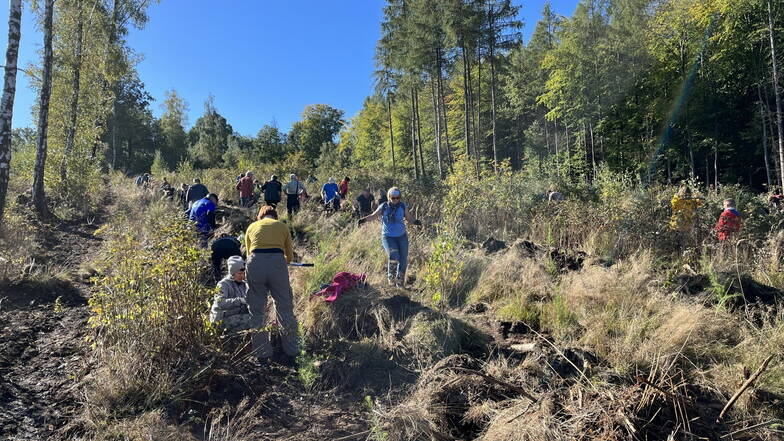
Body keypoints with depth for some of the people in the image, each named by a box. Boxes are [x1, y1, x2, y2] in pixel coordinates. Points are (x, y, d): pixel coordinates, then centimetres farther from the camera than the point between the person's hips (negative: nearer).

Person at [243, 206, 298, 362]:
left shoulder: (252, 227, 21)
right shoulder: (282, 226, 19)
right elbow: (290, 256, 21)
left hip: (255, 263, 1)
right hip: (277, 262, 0)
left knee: (257, 310, 12)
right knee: (285, 308, 10)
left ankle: (262, 352, 18)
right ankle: (291, 351, 18)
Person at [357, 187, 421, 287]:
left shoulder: (403, 207, -1)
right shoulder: (383, 207, -5)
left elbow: (409, 218, 0)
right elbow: (374, 216, 1)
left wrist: (415, 221, -22)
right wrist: (364, 219, -16)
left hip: (401, 236, 3)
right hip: (388, 237, -2)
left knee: (403, 260, 4)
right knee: (393, 256, -26)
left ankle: (400, 282, 25)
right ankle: (391, 276, 0)